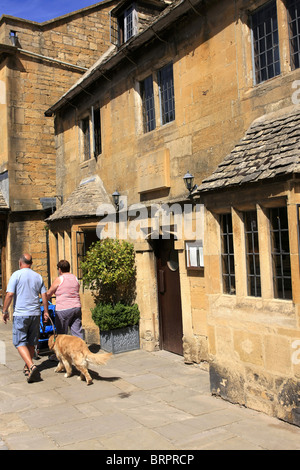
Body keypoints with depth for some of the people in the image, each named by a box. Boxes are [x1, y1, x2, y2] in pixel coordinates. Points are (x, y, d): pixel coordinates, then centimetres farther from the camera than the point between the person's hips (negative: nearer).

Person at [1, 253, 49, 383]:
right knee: (31, 342, 15)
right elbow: (44, 295, 8)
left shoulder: (16, 275, -7)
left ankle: (31, 366, -19)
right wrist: (46, 311, 17)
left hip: (20, 314, -5)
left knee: (20, 343, -1)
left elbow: (10, 294, -12)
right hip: (35, 313, 5)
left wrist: (5, 311, -2)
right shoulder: (38, 276, 8)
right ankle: (27, 367, 27)